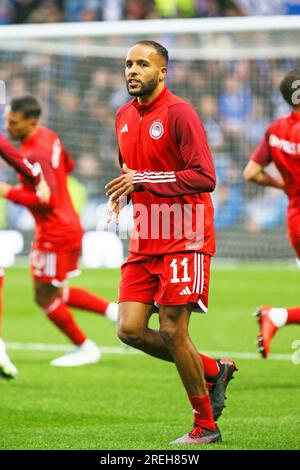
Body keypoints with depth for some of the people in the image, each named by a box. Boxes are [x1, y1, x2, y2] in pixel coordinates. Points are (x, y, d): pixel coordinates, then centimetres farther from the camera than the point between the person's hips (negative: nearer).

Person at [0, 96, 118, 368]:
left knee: (45, 297, 5)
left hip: (55, 233, -10)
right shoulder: (48, 136, 5)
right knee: (57, 294, 21)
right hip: (70, 226, 10)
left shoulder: (35, 155, -25)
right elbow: (68, 165, 21)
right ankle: (112, 310, 18)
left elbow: (48, 199, -30)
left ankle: (85, 348, 17)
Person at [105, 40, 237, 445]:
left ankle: (205, 426, 7)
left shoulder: (179, 113, -11)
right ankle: (213, 371, 19)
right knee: (130, 329, -2)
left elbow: (204, 177, -18)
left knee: (172, 332, -8)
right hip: (144, 243, 8)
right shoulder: (124, 117, 13)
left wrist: (143, 180, -22)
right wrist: (120, 193, 8)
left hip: (183, 240, -7)